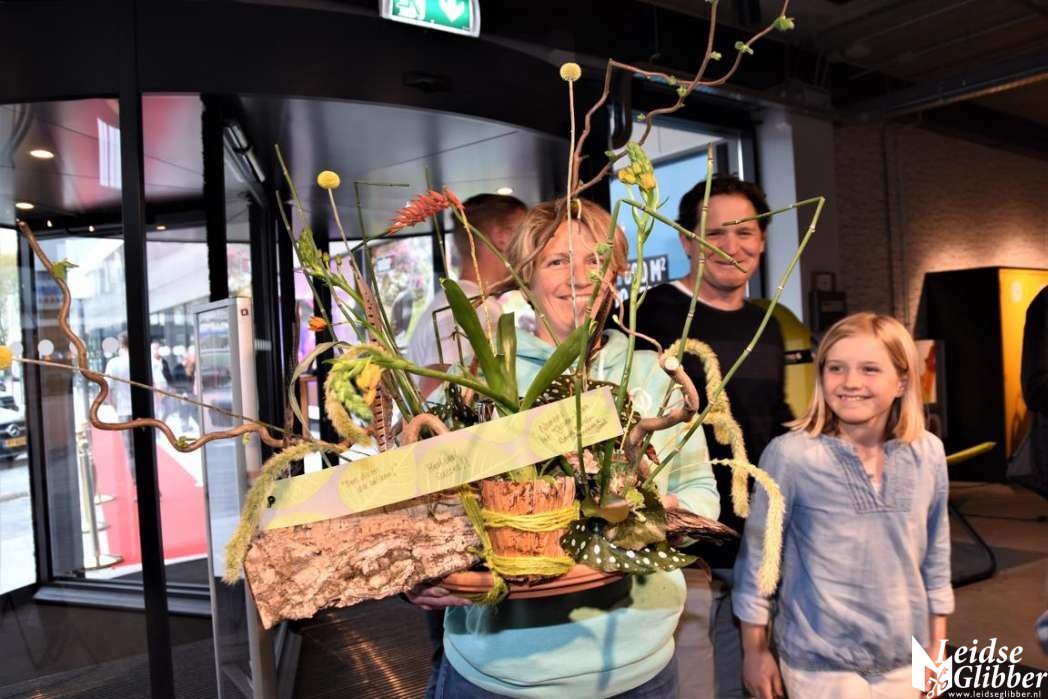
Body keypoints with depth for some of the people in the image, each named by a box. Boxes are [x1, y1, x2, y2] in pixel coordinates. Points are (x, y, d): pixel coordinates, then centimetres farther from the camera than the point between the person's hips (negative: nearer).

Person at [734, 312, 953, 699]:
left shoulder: (928, 453, -4)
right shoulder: (790, 454, -18)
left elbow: (936, 556, 7)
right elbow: (757, 555, -10)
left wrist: (936, 646, 12)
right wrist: (755, 650, -4)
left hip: (905, 657, 4)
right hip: (819, 662, -4)